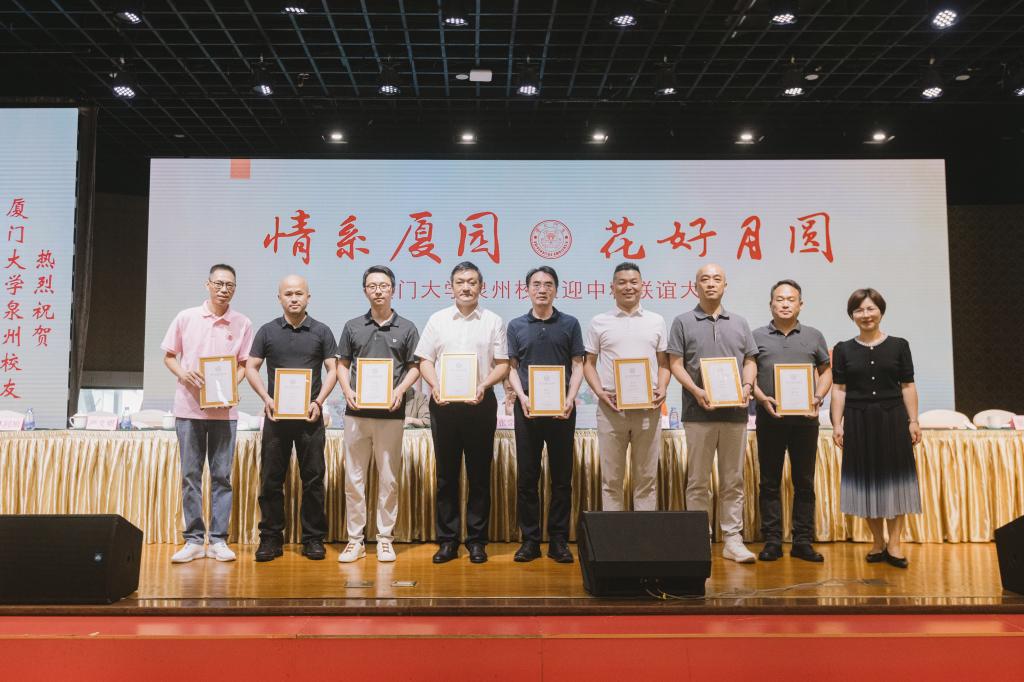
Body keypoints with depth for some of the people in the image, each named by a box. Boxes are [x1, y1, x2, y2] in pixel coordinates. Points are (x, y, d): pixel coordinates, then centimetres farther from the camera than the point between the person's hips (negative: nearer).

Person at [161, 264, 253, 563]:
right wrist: (182, 373, -10)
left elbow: (244, 364, 8)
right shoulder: (185, 318, 4)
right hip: (189, 407, 0)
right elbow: (169, 356, 10)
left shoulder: (242, 324, 3)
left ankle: (218, 540, 11)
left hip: (224, 409, 0)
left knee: (221, 476, 4)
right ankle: (194, 540, 13)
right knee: (191, 475, 5)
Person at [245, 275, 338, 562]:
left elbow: (332, 369, 4)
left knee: (313, 479, 3)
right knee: (271, 479, 4)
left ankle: (313, 538, 12)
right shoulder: (268, 331, 7)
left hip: (310, 416, -1)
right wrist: (266, 398, -8)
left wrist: (318, 401, -9)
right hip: (276, 414, 1)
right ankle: (271, 538, 13)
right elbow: (251, 368, 6)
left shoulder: (321, 331, 6)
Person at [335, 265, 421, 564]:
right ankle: (355, 539, 13)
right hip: (357, 412, 1)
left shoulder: (406, 328, 5)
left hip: (391, 414, -1)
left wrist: (400, 390, -11)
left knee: (389, 478, 5)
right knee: (354, 477, 4)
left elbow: (415, 367, 6)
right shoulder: (353, 326, 9)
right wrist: (347, 391, -5)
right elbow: (342, 364, 12)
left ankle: (385, 539, 14)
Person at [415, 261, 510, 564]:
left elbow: (503, 364, 3)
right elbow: (425, 360, 8)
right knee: (446, 474, 6)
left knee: (479, 474, 4)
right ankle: (447, 540, 13)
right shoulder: (437, 320, 9)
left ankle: (476, 539, 13)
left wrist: (484, 385, -14)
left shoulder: (493, 321, 6)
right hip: (444, 404, 1)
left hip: (480, 403, -1)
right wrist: (435, 385, -9)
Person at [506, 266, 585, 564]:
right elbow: (512, 368, 7)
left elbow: (577, 366, 4)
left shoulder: (570, 324, 5)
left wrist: (570, 399, -11)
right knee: (527, 477, 4)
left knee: (561, 477, 4)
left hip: (561, 408, -1)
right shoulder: (516, 326, 7)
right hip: (527, 407, 1)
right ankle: (530, 539, 13)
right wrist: (522, 397, -10)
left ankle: (559, 540, 13)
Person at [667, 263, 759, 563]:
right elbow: (676, 363, -1)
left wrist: (747, 386, -6)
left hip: (735, 412, 3)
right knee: (698, 481, 2)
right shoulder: (683, 322, 5)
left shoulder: (739, 324, 14)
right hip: (699, 412, -3)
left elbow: (750, 362, 14)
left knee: (733, 480, 7)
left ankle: (733, 539, 14)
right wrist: (696, 391, -15)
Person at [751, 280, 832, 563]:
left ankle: (803, 541, 12)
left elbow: (826, 371, 14)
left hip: (805, 418, 1)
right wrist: (761, 398, -11)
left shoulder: (814, 336, 11)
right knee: (770, 483, 2)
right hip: (770, 417, -1)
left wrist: (818, 397, -4)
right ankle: (772, 541, 9)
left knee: (804, 482, 5)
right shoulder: (757, 336, 7)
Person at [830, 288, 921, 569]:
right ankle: (878, 543, 17)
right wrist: (837, 424, -4)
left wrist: (914, 421, -2)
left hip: (892, 419, 0)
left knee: (895, 478, 1)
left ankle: (894, 544, 8)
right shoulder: (843, 349, 4)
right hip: (859, 421, 0)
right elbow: (839, 389, 2)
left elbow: (908, 387, 3)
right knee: (867, 480, 6)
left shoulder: (899, 346, 3)